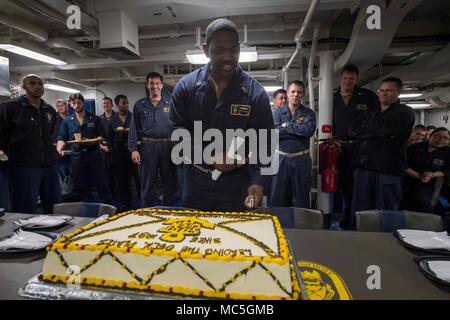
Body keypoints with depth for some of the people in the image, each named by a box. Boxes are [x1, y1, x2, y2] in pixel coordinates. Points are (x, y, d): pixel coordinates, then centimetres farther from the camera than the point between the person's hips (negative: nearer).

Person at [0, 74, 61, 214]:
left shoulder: (50, 110, 12)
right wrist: (16, 154, 3)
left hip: (50, 165, 5)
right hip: (24, 167, -5)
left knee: (56, 210, 12)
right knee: (26, 212, 2)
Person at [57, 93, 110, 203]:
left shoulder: (94, 119, 5)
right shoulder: (67, 121, 10)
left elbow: (102, 136, 5)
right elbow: (62, 138, 6)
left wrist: (92, 141, -14)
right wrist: (59, 148, -15)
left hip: (93, 154, -2)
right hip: (77, 156, 2)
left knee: (100, 184, 1)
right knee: (81, 187, 9)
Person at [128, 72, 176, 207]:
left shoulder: (170, 102, 7)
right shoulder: (139, 104, 9)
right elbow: (134, 128, 5)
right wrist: (133, 149, -4)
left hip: (167, 145, 1)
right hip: (147, 146, 0)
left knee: (169, 181, 9)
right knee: (148, 182, 7)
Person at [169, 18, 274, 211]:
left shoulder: (255, 93, -8)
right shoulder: (186, 86, -4)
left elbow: (262, 144, -8)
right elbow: (177, 130, -4)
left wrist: (258, 181, -23)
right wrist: (209, 157, -16)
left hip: (237, 186, -1)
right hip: (195, 183, 2)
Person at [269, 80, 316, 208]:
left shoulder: (309, 113, 5)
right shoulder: (277, 113, 6)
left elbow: (309, 130, -16)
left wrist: (287, 125, -10)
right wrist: (299, 130, -12)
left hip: (301, 160, 0)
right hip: (280, 159, 1)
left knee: (302, 198, 11)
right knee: (275, 198, 6)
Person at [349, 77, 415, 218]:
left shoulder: (404, 112, 5)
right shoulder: (373, 112, 22)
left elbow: (383, 127, -14)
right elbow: (352, 131, 6)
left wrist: (365, 125, 4)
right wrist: (377, 132, -6)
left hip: (388, 170, -5)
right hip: (363, 167, 5)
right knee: (359, 211, 5)